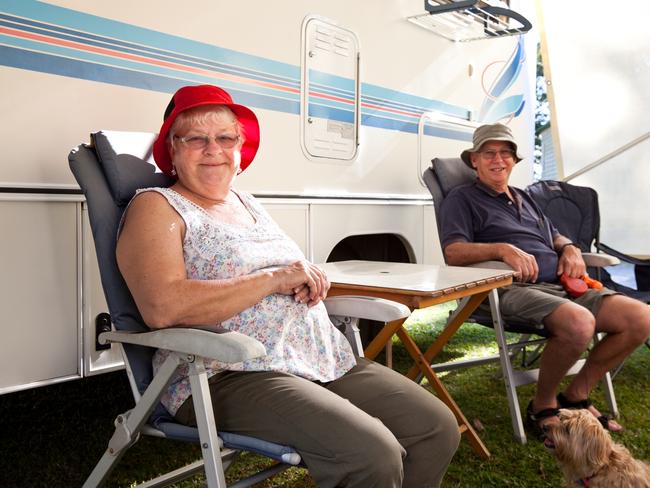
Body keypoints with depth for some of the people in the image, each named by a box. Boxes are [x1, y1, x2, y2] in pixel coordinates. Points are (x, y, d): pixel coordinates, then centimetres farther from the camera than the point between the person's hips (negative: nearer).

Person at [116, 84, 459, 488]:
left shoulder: (248, 202, 19)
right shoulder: (157, 207, -3)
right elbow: (162, 307, -21)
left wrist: (309, 280, -2)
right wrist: (274, 279, -17)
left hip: (326, 359, 8)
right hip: (229, 376, -7)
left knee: (439, 427, -2)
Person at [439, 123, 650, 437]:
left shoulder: (523, 198, 30)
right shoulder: (462, 199, 7)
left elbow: (555, 237, 37)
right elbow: (453, 253, -9)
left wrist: (571, 248, 11)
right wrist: (503, 249, -25)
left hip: (561, 283, 8)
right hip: (513, 290, -8)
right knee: (579, 323, -36)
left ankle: (576, 395, 5)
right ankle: (543, 406, -9)